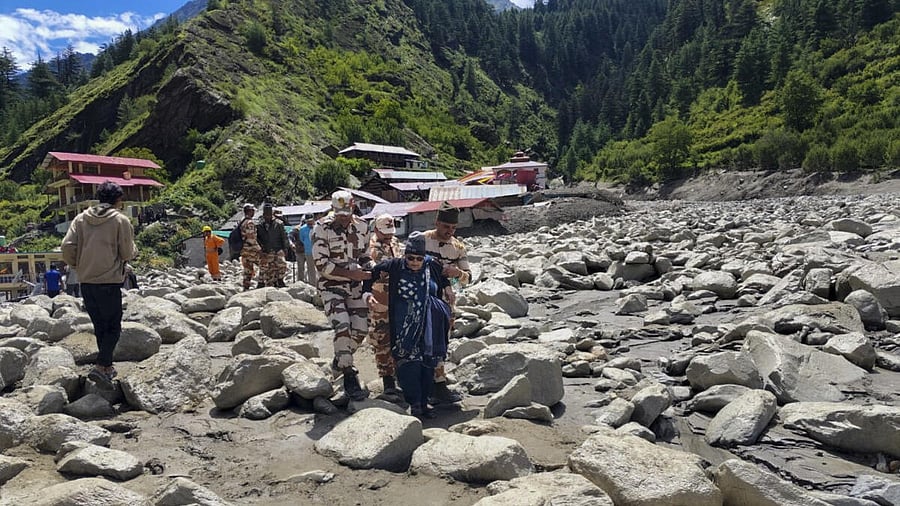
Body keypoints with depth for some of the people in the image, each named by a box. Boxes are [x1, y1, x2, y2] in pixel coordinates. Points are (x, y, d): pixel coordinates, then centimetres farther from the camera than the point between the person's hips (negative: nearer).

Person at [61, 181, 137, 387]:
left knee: (100, 327, 17)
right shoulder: (121, 220, -6)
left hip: (86, 282, 5)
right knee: (113, 327, 4)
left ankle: (107, 366, 26)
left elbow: (67, 246, -1)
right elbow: (127, 253, -7)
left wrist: (76, 264, 16)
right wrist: (134, 250, 15)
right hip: (110, 281, -5)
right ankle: (101, 367, -8)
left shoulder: (81, 218, 7)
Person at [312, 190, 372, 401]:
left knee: (361, 328, 4)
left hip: (354, 285, 5)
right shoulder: (322, 228, -13)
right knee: (342, 326, -20)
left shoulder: (362, 227, 2)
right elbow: (321, 264, -16)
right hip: (331, 285, -5)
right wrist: (351, 273, -22)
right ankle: (349, 377, -8)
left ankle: (340, 359, 33)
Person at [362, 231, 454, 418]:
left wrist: (447, 287, 11)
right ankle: (414, 404, 2)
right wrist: (367, 293, -11)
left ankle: (424, 402, 22)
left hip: (429, 326, 3)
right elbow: (372, 273, 0)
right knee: (409, 362, -10)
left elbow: (443, 272, 22)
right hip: (405, 327, -3)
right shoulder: (395, 266, -9)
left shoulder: (431, 264, -1)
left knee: (428, 363, 9)